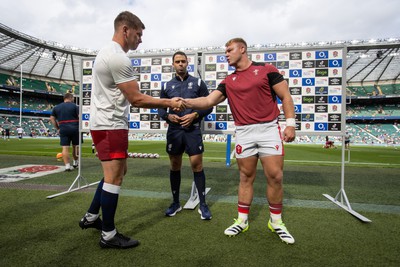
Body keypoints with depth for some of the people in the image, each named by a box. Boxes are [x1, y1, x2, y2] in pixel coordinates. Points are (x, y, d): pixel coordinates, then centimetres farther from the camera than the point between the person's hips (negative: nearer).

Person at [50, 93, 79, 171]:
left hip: (63, 129, 2)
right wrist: (79, 126, 1)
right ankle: (75, 163, 24)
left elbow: (52, 118, 10)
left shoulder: (56, 107, 12)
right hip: (75, 128, -2)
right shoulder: (74, 106, 0)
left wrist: (58, 128, 12)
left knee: (65, 148, 0)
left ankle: (67, 165, -6)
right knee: (75, 146, 14)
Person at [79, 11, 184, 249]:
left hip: (105, 123, 11)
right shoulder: (118, 58, -18)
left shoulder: (107, 52, 17)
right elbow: (136, 99, -19)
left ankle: (91, 217, 30)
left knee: (117, 172, 19)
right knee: (114, 178, -4)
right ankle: (108, 235, 10)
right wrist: (169, 103, -12)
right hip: (110, 126, -11)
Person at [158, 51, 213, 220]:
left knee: (197, 165, -5)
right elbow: (161, 109, 12)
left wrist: (194, 115, -13)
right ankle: (176, 203, 24)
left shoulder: (198, 83, 4)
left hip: (193, 129, -2)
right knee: (175, 166, 9)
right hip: (174, 130, 3)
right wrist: (168, 116, -9)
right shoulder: (167, 86, 11)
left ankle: (202, 204, 8)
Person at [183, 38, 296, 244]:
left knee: (275, 176, -1)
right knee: (246, 177, 8)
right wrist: (186, 102, -15)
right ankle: (242, 221, 22)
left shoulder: (266, 70, 3)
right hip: (244, 132, 2)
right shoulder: (228, 82, 11)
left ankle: (276, 221, 19)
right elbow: (209, 101, 0)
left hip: (269, 128, -2)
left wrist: (290, 123, -7)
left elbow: (285, 96, 2)